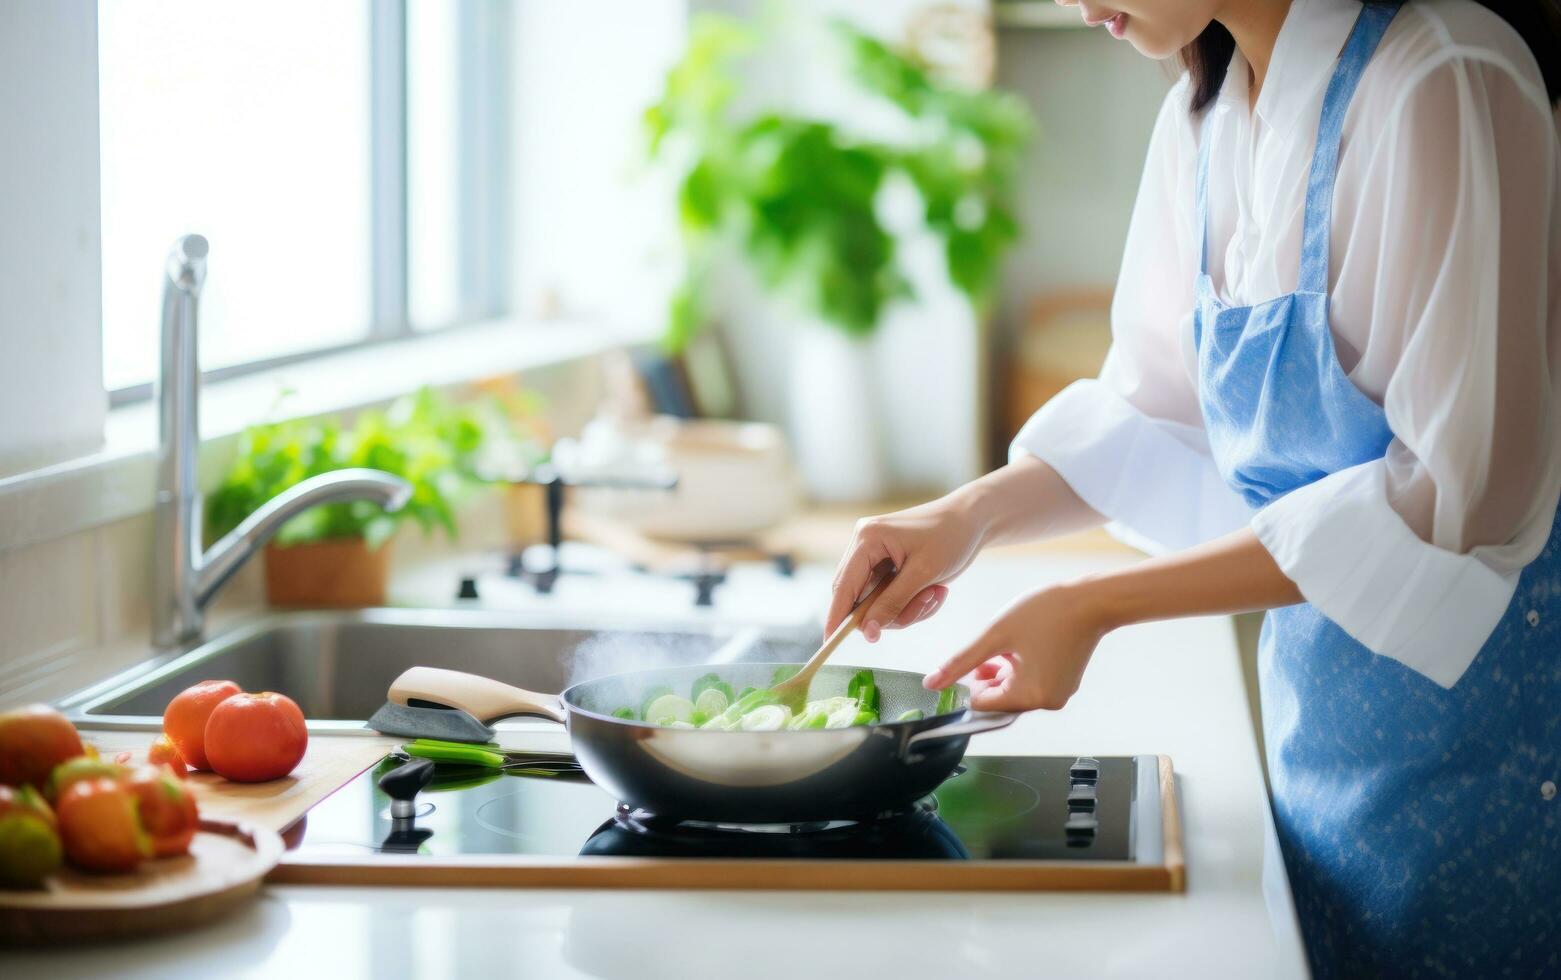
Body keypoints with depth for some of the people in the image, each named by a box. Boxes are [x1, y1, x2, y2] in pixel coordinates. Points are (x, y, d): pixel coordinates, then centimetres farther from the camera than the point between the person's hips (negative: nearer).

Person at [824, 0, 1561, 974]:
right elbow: (1159, 413, 14)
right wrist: (971, 515, -3)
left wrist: (1095, 606, -23)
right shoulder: (1205, 116, 4)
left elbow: (1452, 494, -24)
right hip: (1318, 701, 7)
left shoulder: (1443, 88, -22)